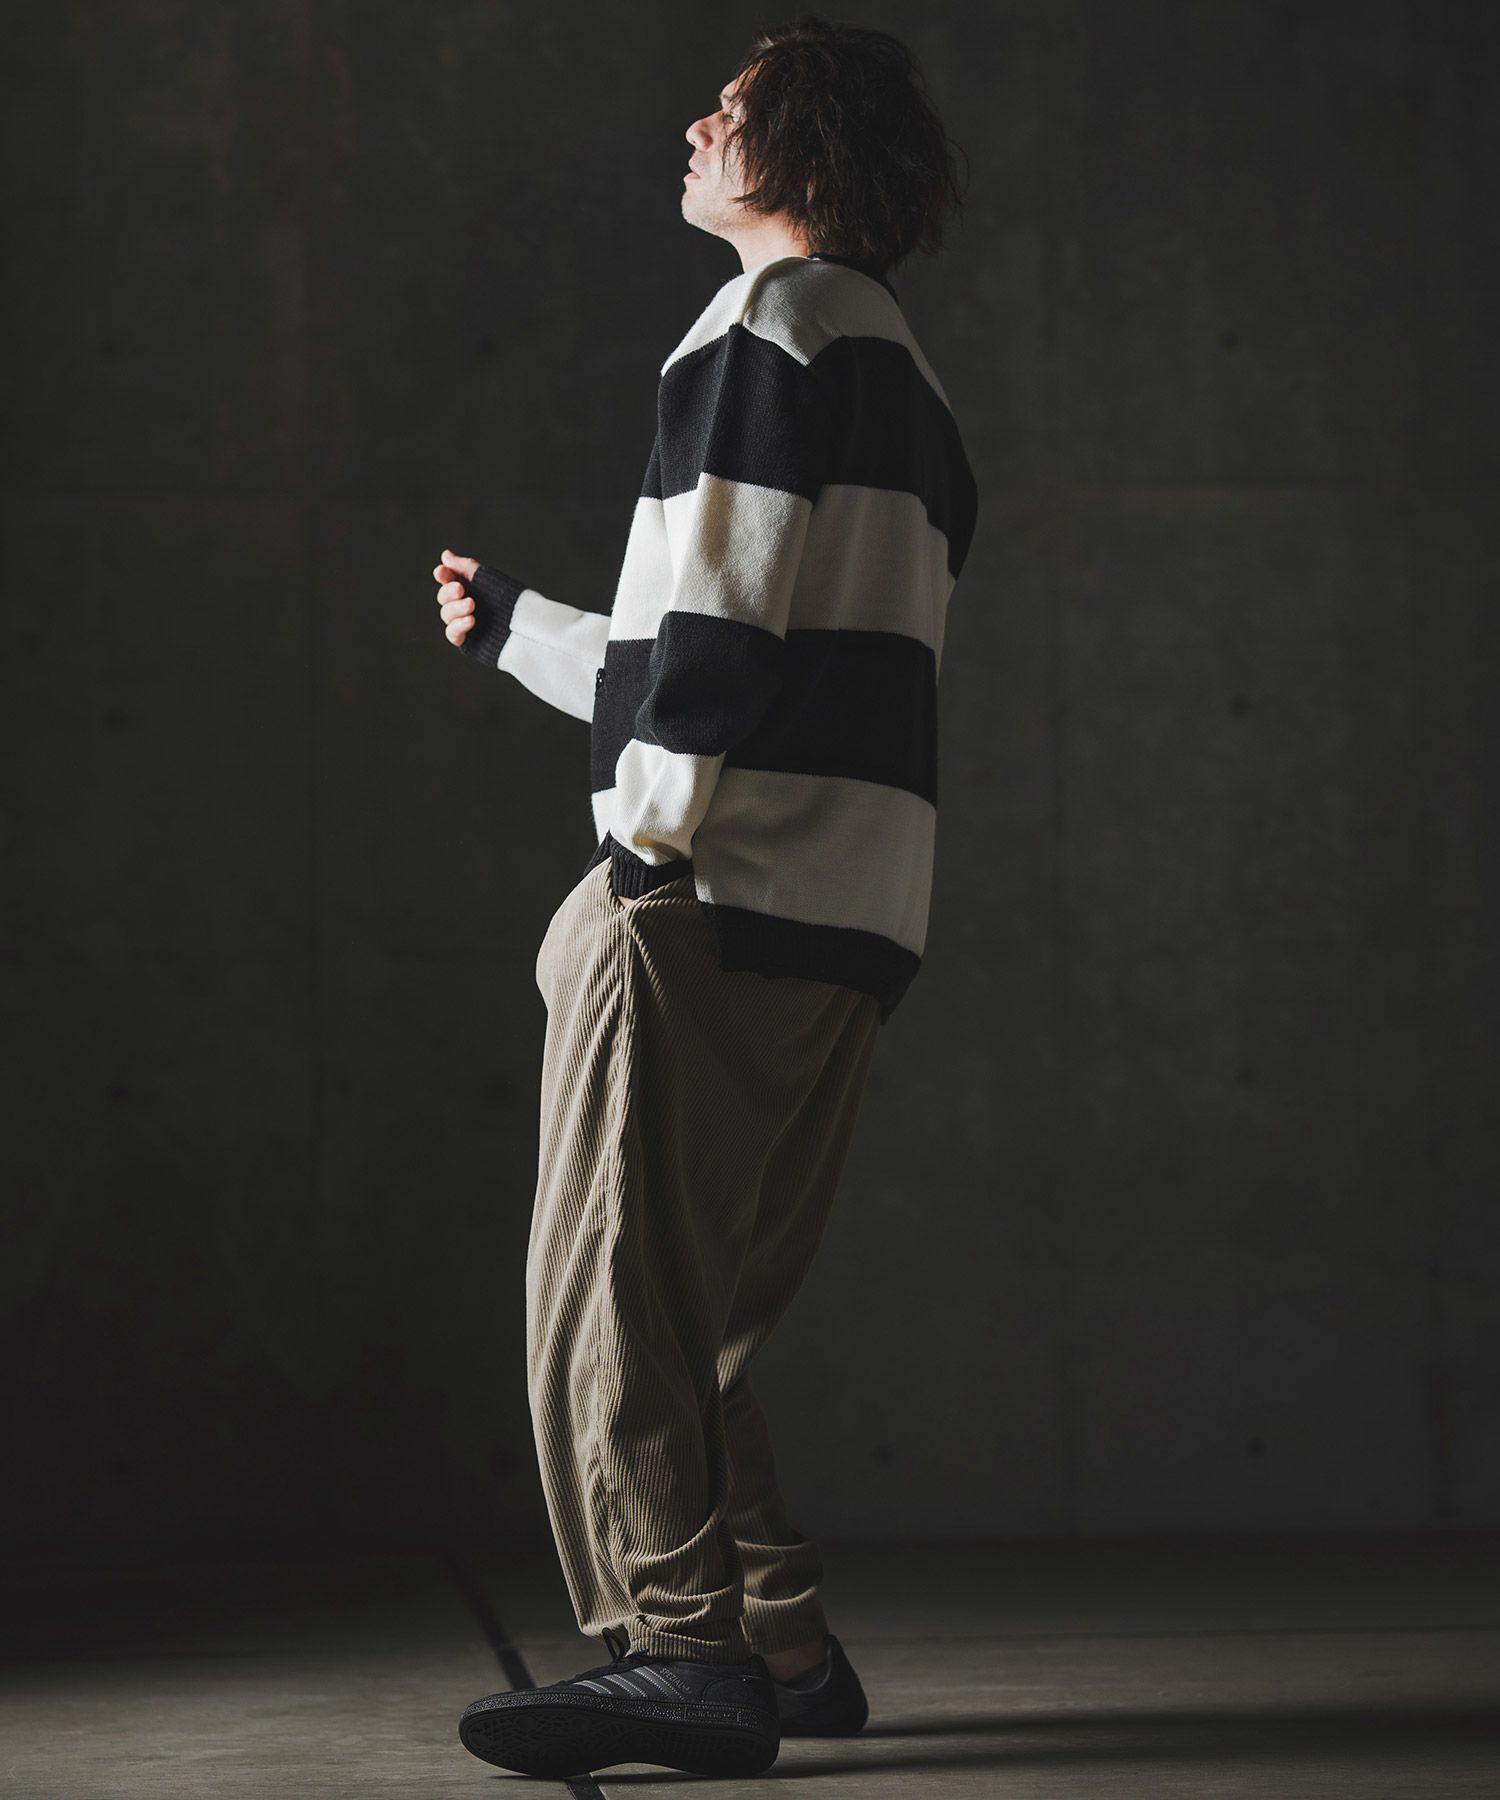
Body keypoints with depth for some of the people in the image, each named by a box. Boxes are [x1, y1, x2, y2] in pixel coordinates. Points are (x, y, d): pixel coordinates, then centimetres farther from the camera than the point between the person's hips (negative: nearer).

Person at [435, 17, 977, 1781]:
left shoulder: (771, 324, -3)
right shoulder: (900, 377, 25)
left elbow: (723, 607, -15)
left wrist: (643, 849, -17)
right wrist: (513, 629, 41)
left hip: (719, 899, -9)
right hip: (845, 916, 9)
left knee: (614, 1289, -8)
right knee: (689, 1312, 12)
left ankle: (682, 1652, -11)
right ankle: (779, 1644, 12)